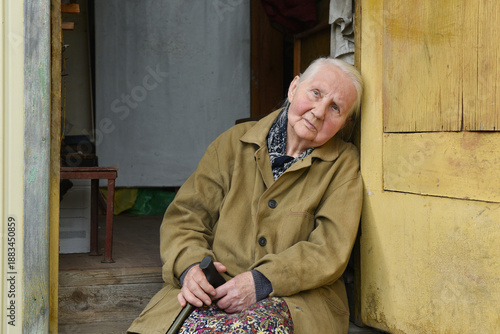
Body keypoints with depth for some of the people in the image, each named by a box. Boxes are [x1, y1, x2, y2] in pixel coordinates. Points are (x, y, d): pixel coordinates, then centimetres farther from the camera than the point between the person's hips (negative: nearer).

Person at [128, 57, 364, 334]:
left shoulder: (343, 165, 5)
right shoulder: (234, 142, 10)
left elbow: (329, 251, -6)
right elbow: (184, 216, 8)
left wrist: (261, 281, -19)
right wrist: (190, 266, -14)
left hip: (294, 297, -2)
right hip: (215, 290, 2)